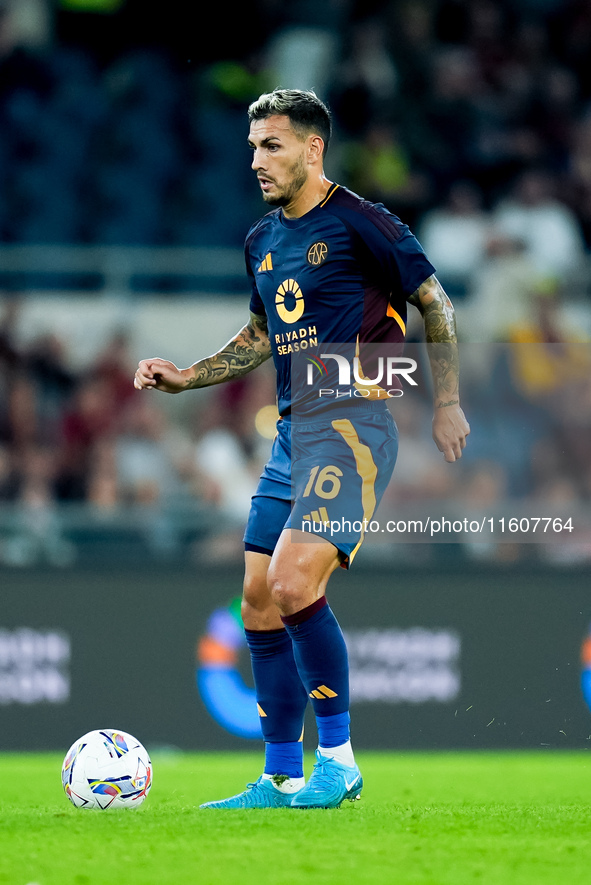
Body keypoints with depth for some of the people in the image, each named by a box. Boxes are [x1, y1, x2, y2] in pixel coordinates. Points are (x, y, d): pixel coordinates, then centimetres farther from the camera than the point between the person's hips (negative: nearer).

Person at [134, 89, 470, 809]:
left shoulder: (358, 223, -8)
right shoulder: (263, 241, 15)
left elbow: (436, 306, -1)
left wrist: (447, 404, -2)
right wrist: (186, 378, 18)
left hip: (352, 428, -8)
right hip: (292, 434, 8)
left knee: (292, 586, -21)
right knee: (259, 606, 5)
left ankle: (337, 757, -7)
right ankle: (282, 780, 13)